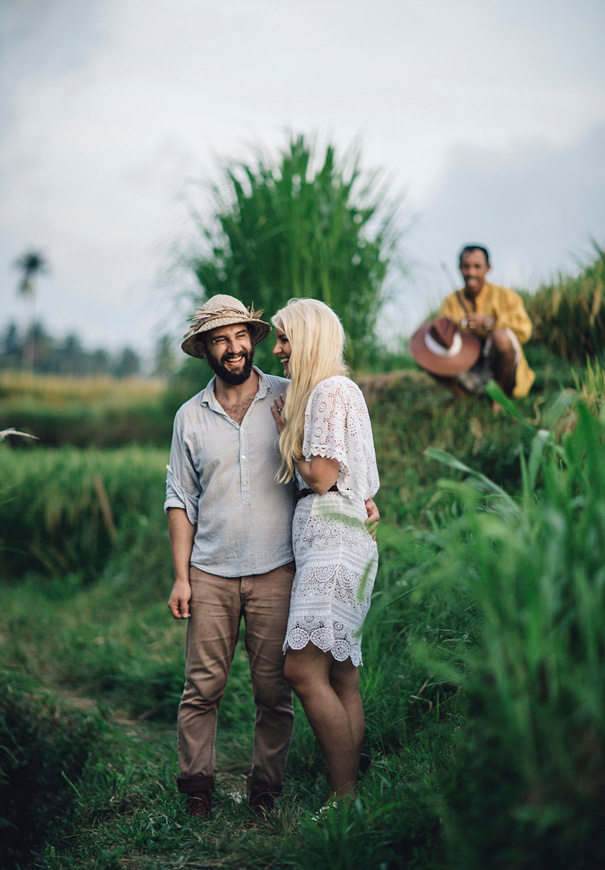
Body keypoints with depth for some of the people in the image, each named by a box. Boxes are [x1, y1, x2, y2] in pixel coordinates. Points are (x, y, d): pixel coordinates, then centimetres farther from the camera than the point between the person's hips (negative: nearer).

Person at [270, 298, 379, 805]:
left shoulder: (331, 391, -7)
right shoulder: (324, 392, 24)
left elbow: (321, 476, -12)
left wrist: (285, 432, 0)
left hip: (332, 536, -10)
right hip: (327, 539, 10)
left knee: (303, 667, -14)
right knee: (341, 676, 6)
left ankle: (345, 799, -11)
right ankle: (347, 795, 7)